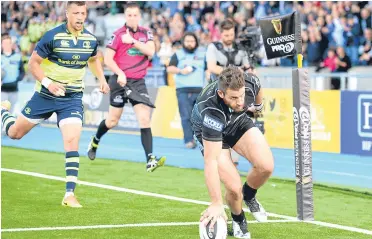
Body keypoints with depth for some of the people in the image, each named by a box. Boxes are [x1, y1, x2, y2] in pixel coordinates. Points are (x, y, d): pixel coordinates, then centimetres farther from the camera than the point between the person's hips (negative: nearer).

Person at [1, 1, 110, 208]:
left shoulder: (91, 40, -2)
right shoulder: (53, 36, -16)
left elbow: (93, 60, 21)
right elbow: (33, 63, -11)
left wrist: (101, 79, 6)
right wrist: (48, 83, -25)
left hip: (72, 99, 2)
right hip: (45, 95, -2)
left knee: (72, 142, -17)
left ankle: (70, 194, -14)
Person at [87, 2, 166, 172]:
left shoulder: (146, 33, 6)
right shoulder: (118, 35, -5)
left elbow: (150, 51, -11)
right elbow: (108, 59, -8)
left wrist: (133, 41, -20)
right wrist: (120, 73, -22)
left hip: (138, 82, 2)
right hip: (120, 80, -2)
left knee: (144, 118, -12)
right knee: (112, 121, 8)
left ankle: (150, 160, -17)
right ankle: (95, 141, 39)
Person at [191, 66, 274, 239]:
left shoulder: (250, 82, -31)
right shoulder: (212, 111, -43)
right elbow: (210, 160, -40)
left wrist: (258, 105, 20)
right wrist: (216, 204, -41)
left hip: (239, 121, 4)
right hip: (210, 133, -4)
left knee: (266, 166, -19)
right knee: (234, 188, -19)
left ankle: (249, 197, 15)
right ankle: (238, 219, 17)